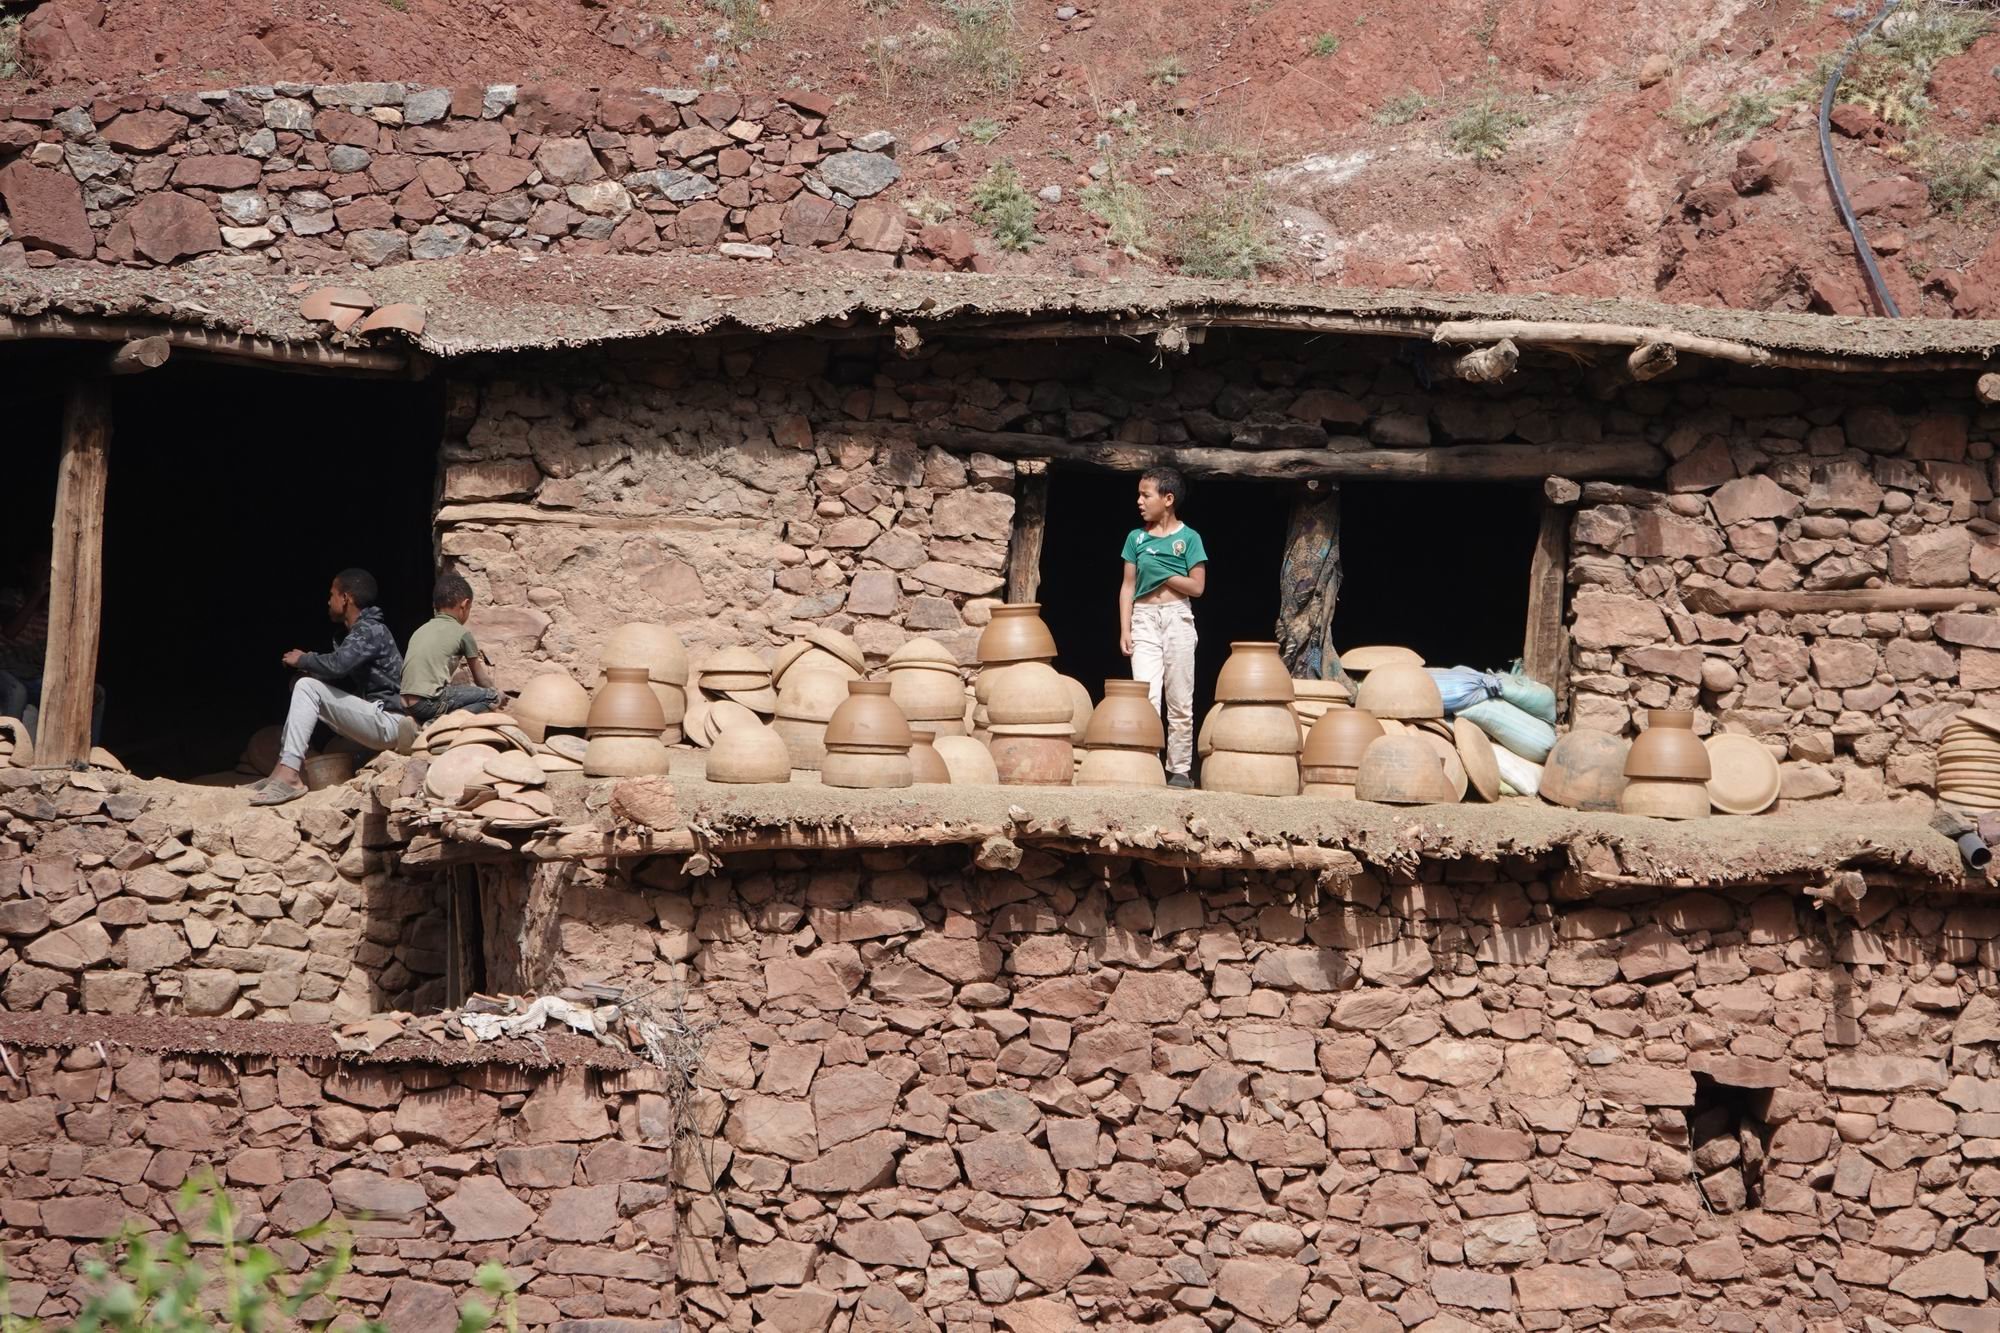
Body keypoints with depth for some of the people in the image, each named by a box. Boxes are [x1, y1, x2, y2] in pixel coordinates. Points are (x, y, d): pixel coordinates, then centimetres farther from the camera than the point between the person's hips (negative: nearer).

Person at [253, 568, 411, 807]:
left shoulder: (370, 631, -12)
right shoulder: (361, 631, 18)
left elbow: (337, 665, -27)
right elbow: (342, 675, 15)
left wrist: (302, 660, -9)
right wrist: (308, 666, -3)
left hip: (389, 723, -10)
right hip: (373, 718, 10)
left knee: (307, 687, -19)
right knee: (300, 684, 11)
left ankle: (289, 775, -25)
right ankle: (284, 768, 1)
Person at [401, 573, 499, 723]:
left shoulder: (420, 630, 22)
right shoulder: (462, 633, 5)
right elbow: (483, 683, 14)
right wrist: (489, 677, 36)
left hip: (407, 705, 7)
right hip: (429, 702, -7)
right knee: (492, 696, 1)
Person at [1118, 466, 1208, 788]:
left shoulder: (1188, 538, 1)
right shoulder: (1137, 537, 9)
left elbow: (1197, 586, -3)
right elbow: (1128, 586, 9)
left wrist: (1162, 575, -9)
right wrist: (1124, 629, 2)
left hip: (1177, 617, -2)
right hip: (1144, 618, 2)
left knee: (1180, 701, 2)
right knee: (1145, 697, -8)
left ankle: (1180, 769, 8)